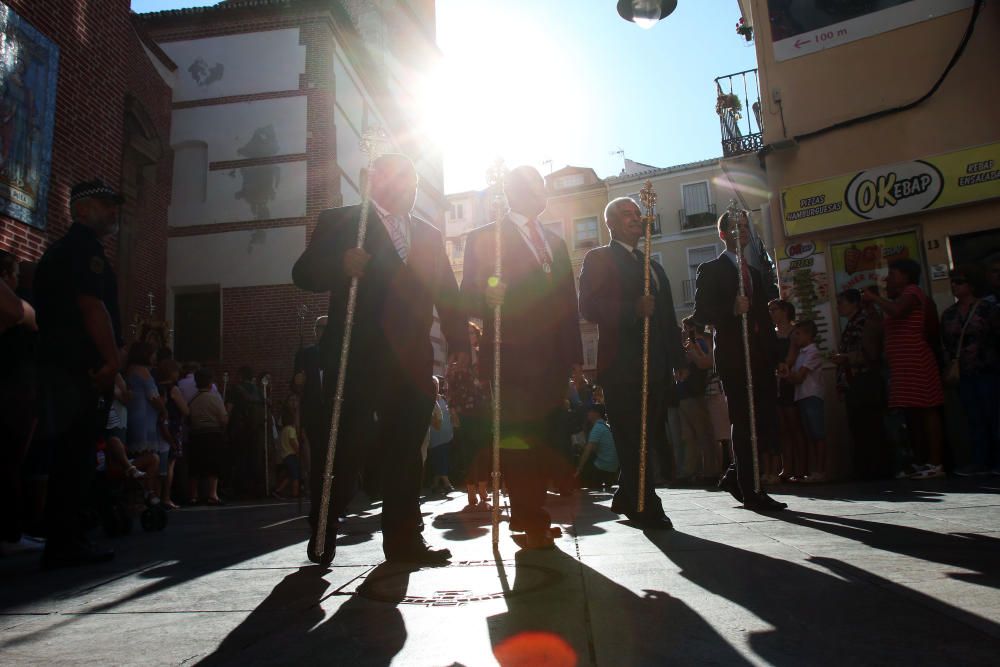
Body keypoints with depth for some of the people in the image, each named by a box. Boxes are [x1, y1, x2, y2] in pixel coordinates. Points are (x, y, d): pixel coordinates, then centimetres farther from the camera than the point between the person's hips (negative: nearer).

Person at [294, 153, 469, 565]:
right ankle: (323, 532, 18)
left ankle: (403, 538, 12)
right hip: (355, 356, -3)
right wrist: (341, 266, -21)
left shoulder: (428, 235, 20)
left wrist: (459, 341, 2)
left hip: (411, 359, 4)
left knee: (406, 450, 4)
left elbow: (447, 293, 14)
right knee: (342, 445, -1)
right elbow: (304, 273, -1)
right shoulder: (339, 222, 7)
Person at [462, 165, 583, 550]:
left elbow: (567, 303, 19)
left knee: (543, 441, 7)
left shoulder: (555, 242, 21)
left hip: (552, 361, 5)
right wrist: (487, 296, -26)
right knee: (518, 442, -6)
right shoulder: (484, 238, 4)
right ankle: (529, 522, 1)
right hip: (511, 359, -5)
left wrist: (575, 356, 13)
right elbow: (468, 298, -3)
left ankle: (532, 516, 17)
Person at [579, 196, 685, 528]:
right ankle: (645, 506, 1)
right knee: (633, 439, -6)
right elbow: (589, 307, -10)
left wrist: (679, 360, 16)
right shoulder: (598, 259, 3)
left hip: (655, 364, 7)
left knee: (648, 437, 7)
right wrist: (633, 309, -22)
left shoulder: (653, 266, 25)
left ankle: (627, 499, 21)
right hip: (621, 364, -7)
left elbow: (667, 317, 23)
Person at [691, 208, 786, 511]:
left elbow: (764, 317, 22)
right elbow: (701, 314, -6)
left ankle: (734, 476, 20)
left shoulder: (754, 272, 23)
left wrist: (774, 357, 13)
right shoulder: (710, 270, 2)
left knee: (766, 422, 3)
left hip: (760, 358, 7)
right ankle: (750, 490, 3)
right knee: (744, 424, -5)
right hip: (733, 358, -6)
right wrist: (732, 309, -22)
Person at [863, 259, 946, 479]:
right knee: (912, 413, 8)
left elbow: (896, 310, -24)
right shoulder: (902, 298, 25)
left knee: (926, 410, -10)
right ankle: (920, 462, 11)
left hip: (915, 363, -10)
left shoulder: (912, 291, -4)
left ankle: (935, 463, -11)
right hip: (903, 366, 10)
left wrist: (874, 298, -10)